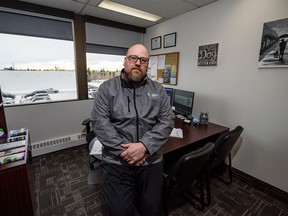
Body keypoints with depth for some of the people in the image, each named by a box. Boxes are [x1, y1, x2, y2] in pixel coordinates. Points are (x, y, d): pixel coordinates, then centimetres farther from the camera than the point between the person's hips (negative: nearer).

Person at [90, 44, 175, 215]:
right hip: (117, 162, -1)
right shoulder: (107, 88, -1)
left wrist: (144, 146, -18)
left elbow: (167, 121, -4)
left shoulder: (158, 90, 4)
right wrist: (123, 149, -17)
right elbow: (99, 122, -9)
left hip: (152, 161, 3)